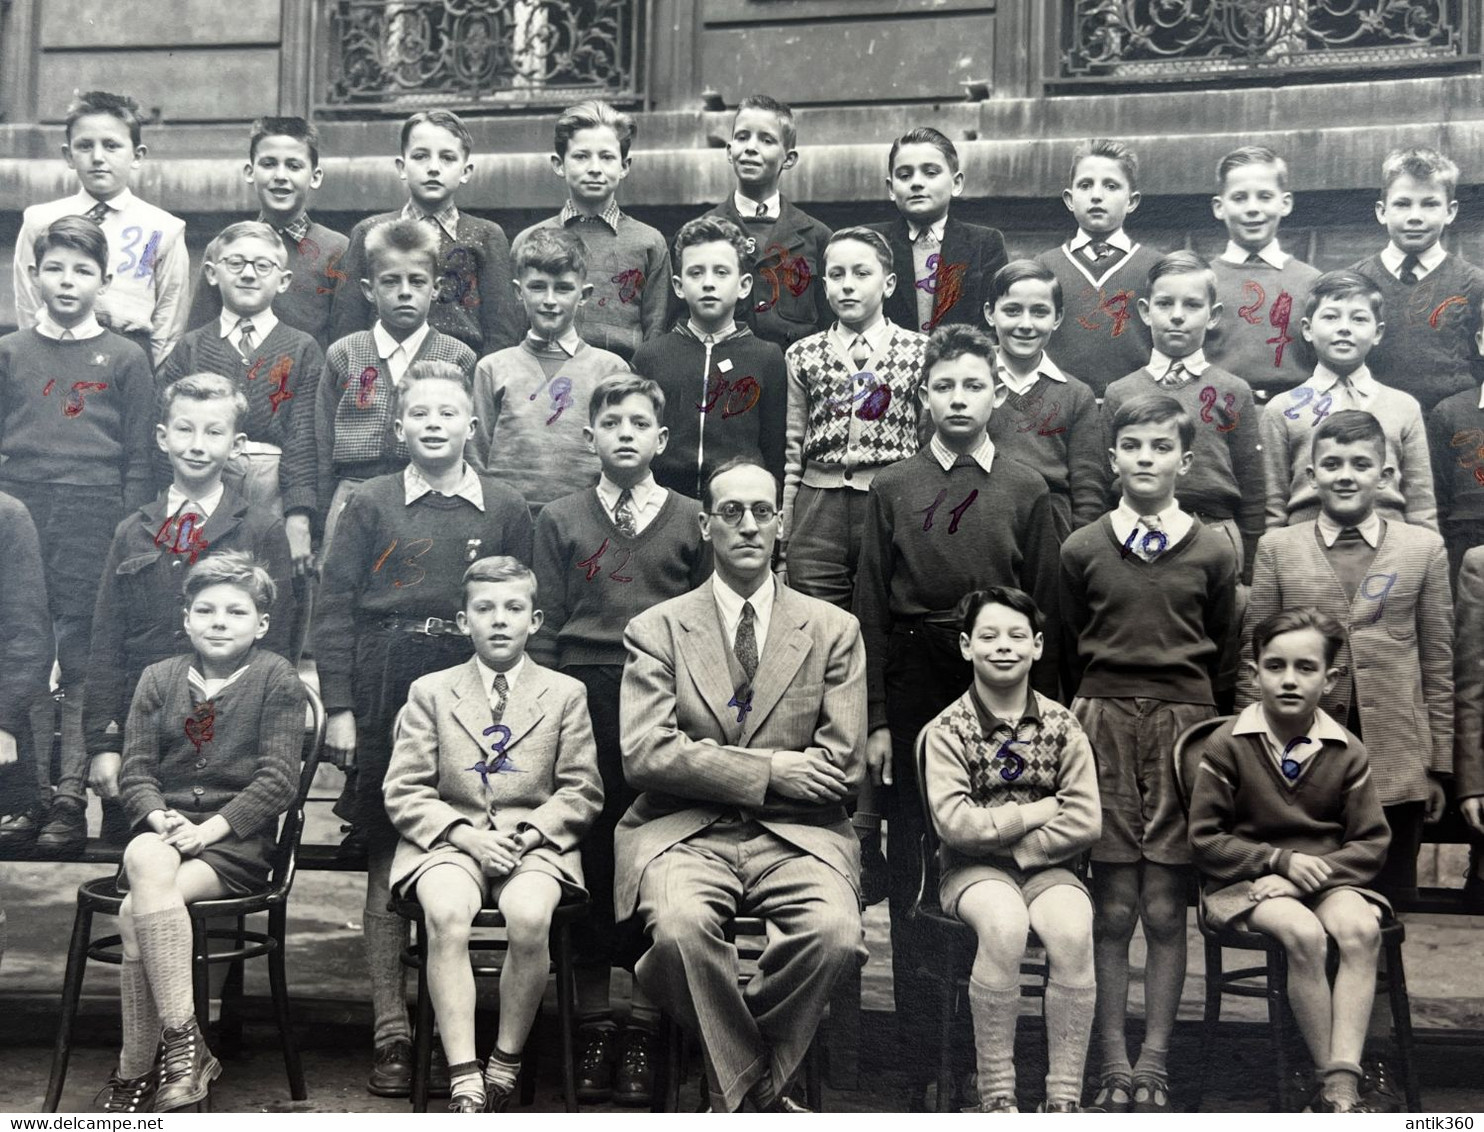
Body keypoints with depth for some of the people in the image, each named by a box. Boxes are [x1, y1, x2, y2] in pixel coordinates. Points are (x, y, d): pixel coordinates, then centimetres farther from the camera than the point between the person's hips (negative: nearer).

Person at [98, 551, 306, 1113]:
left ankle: (136, 1072, -15)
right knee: (146, 858, -32)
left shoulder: (277, 678, 2)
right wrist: (161, 820, -12)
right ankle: (183, 1042, -29)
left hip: (237, 840, -3)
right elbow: (135, 769, 8)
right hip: (162, 829, 3)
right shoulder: (159, 678, 14)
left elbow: (278, 778, -5)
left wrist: (209, 828, -15)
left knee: (136, 914, -27)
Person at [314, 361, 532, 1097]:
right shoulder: (371, 505, 4)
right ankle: (392, 1034, 6)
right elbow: (334, 609, 2)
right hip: (387, 691, 0)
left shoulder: (507, 511, 6)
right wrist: (338, 706, -4)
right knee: (387, 857, 1)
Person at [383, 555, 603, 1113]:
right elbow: (403, 791, 5)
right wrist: (465, 834, -11)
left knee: (529, 917, -33)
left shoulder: (566, 694, 11)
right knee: (446, 914, -33)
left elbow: (582, 793, 8)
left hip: (534, 842, 0)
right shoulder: (429, 692, 11)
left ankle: (505, 1064, -13)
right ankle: (465, 1082, -31)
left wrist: (528, 834, -10)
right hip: (449, 840, 0)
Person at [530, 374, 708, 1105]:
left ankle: (643, 1026, 11)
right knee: (587, 860, 3)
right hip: (581, 701, 1)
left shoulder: (691, 522, 9)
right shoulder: (560, 520, 12)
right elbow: (545, 627, 9)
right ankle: (593, 1025, 14)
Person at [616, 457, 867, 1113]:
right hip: (683, 832, -1)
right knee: (681, 927, -33)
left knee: (834, 932, -30)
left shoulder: (833, 630, 11)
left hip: (795, 835, 1)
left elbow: (843, 767, 2)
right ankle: (757, 1092, -7)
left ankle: (733, 1088, -4)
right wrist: (768, 771, -11)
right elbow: (645, 755, -6)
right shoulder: (657, 629, 8)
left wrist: (712, 765, -2)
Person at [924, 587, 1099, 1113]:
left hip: (1047, 866, 2)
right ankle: (996, 1095, -22)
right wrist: (1042, 810, -10)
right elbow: (955, 824, -15)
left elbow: (1084, 823, -4)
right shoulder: (946, 730, -2)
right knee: (1005, 923, -34)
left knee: (1072, 930, -30)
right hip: (973, 870, -2)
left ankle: (1064, 1097, -19)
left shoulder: (1061, 726, 5)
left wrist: (1007, 842, -11)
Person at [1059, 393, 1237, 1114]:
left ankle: (1154, 1065, 8)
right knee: (1113, 908, 0)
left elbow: (1223, 650, 13)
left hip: (1184, 727, 0)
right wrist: (1085, 709, 8)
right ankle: (1114, 1067, 7)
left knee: (1165, 909, 1)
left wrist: (1192, 712, 10)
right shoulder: (1082, 550, 6)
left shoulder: (1212, 553, 5)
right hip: (1103, 725, 0)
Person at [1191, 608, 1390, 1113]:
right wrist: (1281, 860, -15)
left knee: (1360, 929, -30)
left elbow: (1371, 842, 3)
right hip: (1246, 881, -3)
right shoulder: (1227, 745, -4)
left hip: (1326, 877, 3)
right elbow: (1205, 840, -3)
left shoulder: (1346, 751, 3)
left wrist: (1313, 873, -14)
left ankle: (1343, 1087, -31)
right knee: (1303, 934, -33)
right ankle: (1330, 1082, -21)